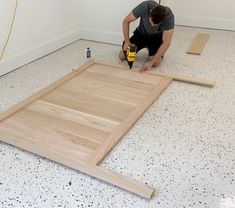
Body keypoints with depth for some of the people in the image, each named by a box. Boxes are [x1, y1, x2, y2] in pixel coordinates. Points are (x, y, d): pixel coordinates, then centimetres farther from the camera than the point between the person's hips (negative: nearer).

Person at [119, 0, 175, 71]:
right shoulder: (144, 6, -32)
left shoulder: (169, 17, -33)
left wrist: (151, 62, -36)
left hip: (157, 37, -1)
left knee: (155, 63, -23)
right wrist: (127, 41, -28)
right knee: (122, 56, -8)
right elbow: (126, 21, -18)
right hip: (141, 33, 1)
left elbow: (166, 43, -31)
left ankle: (150, 48, 11)